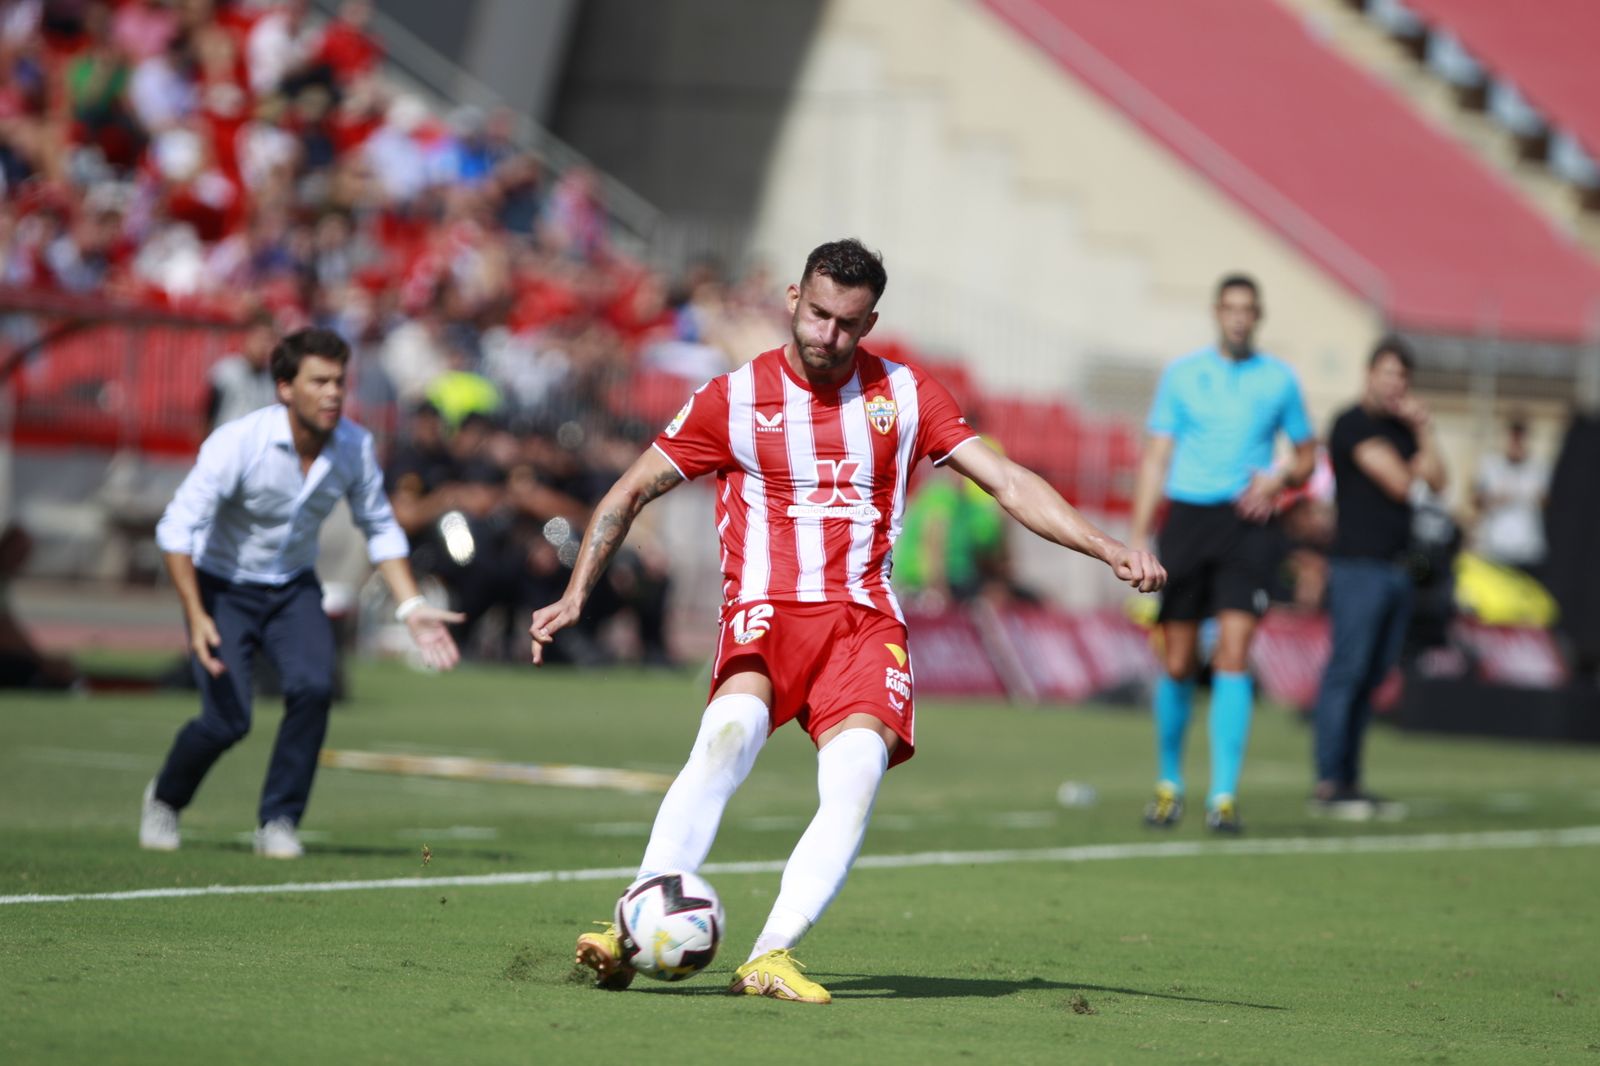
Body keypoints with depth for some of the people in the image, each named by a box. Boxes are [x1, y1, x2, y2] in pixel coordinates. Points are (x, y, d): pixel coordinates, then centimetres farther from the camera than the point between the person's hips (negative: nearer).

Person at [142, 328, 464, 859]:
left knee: (313, 686, -24)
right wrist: (196, 617, -36)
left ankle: (278, 822, -6)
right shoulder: (237, 443, -26)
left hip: (294, 587, 3)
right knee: (227, 719, -16)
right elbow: (177, 528, -26)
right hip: (223, 587, -3)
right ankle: (164, 799, 17)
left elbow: (380, 530, 2)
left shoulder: (355, 446, -13)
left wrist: (412, 607, -7)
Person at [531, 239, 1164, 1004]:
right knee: (728, 735, -32)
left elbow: (1009, 483, 9)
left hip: (864, 619, 2)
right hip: (764, 613, -2)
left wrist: (1109, 551, 0)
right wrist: (575, 595, 0)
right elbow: (631, 493, 9)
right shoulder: (735, 397, 4)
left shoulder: (903, 394, 9)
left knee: (857, 774, -25)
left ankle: (771, 957, -29)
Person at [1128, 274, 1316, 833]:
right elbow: (1155, 457, 7)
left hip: (1246, 523, -1)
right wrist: (1138, 536, -1)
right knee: (1178, 663, 3)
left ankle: (1224, 795, -14)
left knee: (1233, 655, -14)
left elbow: (1307, 454, 17)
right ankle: (1169, 783, 21)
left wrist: (1278, 477, -5)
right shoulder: (1182, 374, 7)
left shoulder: (1279, 379, 8)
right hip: (1187, 517, 1)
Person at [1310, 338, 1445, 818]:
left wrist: (1422, 429, 3)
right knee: (1347, 671, -10)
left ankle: (1348, 781, 9)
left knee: (1371, 676, 7)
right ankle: (1328, 784, -10)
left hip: (1395, 566, 8)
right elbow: (1399, 482, -13)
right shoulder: (1354, 423, -7)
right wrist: (1409, 463, 7)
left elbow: (1437, 481, 9)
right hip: (1359, 565, -8)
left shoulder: (1402, 427, 18)